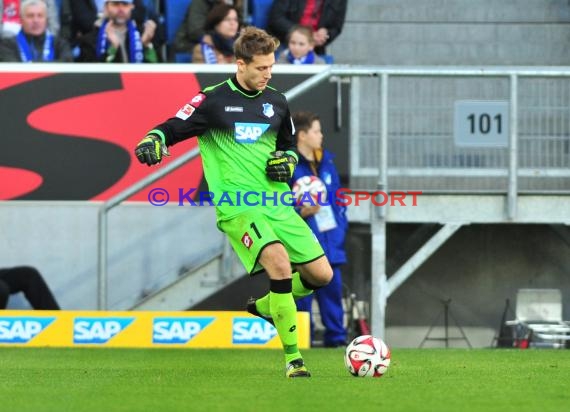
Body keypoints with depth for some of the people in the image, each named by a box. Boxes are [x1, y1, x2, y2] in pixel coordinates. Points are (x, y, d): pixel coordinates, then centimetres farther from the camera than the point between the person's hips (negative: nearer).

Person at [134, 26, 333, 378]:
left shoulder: (276, 102, 13)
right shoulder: (213, 100, -4)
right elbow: (173, 128, -2)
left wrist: (287, 162, 5)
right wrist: (152, 141, -24)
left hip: (277, 202, 6)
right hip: (237, 206, -6)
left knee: (321, 274, 3)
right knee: (279, 261, -29)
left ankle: (265, 306, 32)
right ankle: (293, 358, -20)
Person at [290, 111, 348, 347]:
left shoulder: (326, 162, 14)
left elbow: (338, 196, 21)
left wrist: (341, 224, 12)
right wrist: (300, 212, -23)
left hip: (330, 239, 7)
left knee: (332, 289, 10)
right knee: (302, 293, -5)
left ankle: (336, 337, 16)